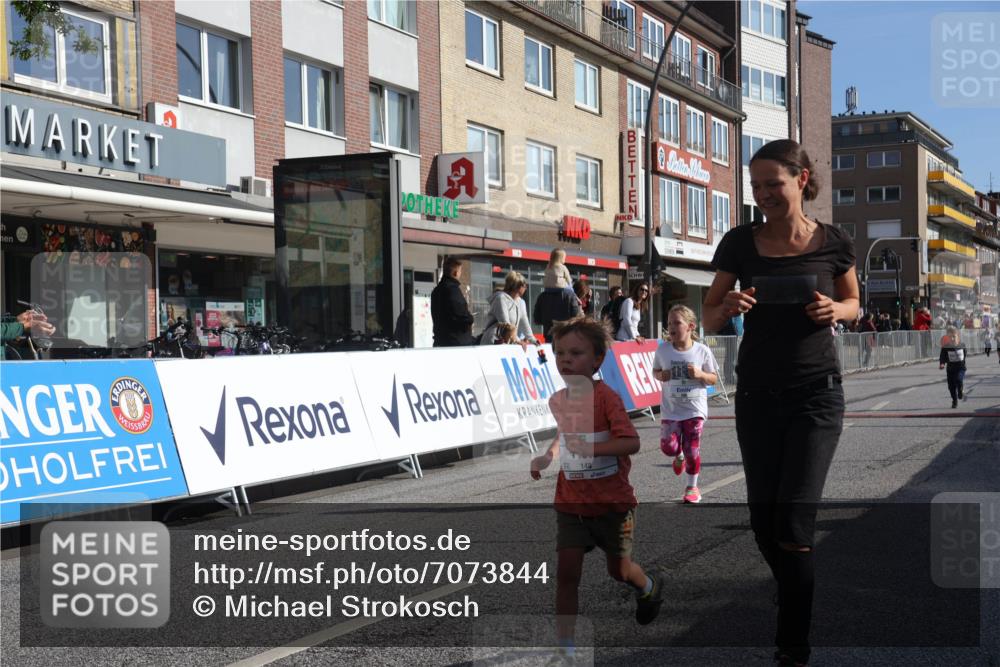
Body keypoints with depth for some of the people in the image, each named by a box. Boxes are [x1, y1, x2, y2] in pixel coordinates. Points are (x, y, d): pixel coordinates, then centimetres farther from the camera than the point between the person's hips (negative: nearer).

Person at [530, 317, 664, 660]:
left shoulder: (606, 397, -17)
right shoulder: (557, 400, 1)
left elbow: (631, 442, -24)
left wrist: (592, 448, -36)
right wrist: (547, 457, 4)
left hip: (612, 502, -4)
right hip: (571, 502, 4)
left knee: (619, 570, 13)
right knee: (566, 571, -6)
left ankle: (650, 587, 49)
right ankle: (565, 646, 0)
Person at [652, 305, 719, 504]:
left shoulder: (702, 351, -7)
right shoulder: (663, 350, -3)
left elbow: (713, 378, 2)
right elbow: (655, 370, 13)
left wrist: (700, 374, -18)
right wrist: (660, 375, -10)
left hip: (695, 408, -1)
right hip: (671, 409, 1)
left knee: (692, 449, 1)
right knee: (668, 447, -9)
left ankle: (692, 486, 22)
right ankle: (679, 456, 29)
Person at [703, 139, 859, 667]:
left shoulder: (833, 243, -5)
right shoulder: (740, 243, -2)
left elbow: (853, 303, 11)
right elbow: (709, 320, 4)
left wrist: (835, 310, -12)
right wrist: (728, 306, -20)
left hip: (816, 392, -3)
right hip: (757, 394, 3)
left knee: (794, 519, -11)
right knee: (763, 520, 8)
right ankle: (794, 599, 36)